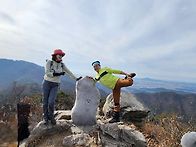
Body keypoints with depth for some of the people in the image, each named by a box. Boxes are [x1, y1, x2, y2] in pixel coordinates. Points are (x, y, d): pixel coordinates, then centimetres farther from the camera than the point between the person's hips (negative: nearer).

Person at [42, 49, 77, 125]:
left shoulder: (62, 64, 2)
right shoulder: (49, 62, -8)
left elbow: (68, 72, 10)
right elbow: (47, 73, -18)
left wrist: (76, 79, 12)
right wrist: (58, 74, -26)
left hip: (55, 85, 1)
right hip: (47, 83, -1)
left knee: (51, 102, -12)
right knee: (45, 101, 5)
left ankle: (51, 116, 15)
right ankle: (45, 117, 26)